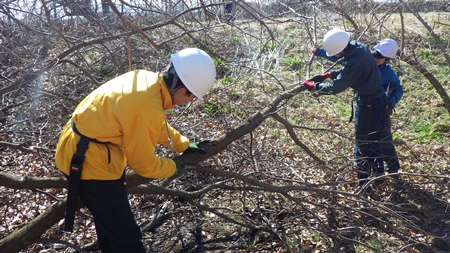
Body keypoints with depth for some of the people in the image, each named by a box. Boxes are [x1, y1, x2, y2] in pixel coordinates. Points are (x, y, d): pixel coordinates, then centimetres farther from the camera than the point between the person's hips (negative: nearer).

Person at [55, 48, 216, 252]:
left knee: (110, 227, 27)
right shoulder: (148, 108, -29)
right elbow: (143, 163, -16)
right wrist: (173, 168, 1)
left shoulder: (146, 79, -2)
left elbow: (159, 126, 17)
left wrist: (184, 145, 19)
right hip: (90, 164, -10)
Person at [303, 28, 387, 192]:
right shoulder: (357, 47, -2)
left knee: (363, 143, 1)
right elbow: (346, 71, 14)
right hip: (377, 99, 10)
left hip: (369, 103, -10)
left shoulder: (356, 61, -32)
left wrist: (313, 86, -15)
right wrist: (328, 74, 3)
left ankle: (364, 185, 12)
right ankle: (378, 175, 40)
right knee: (373, 140, 23)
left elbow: (335, 87, -27)